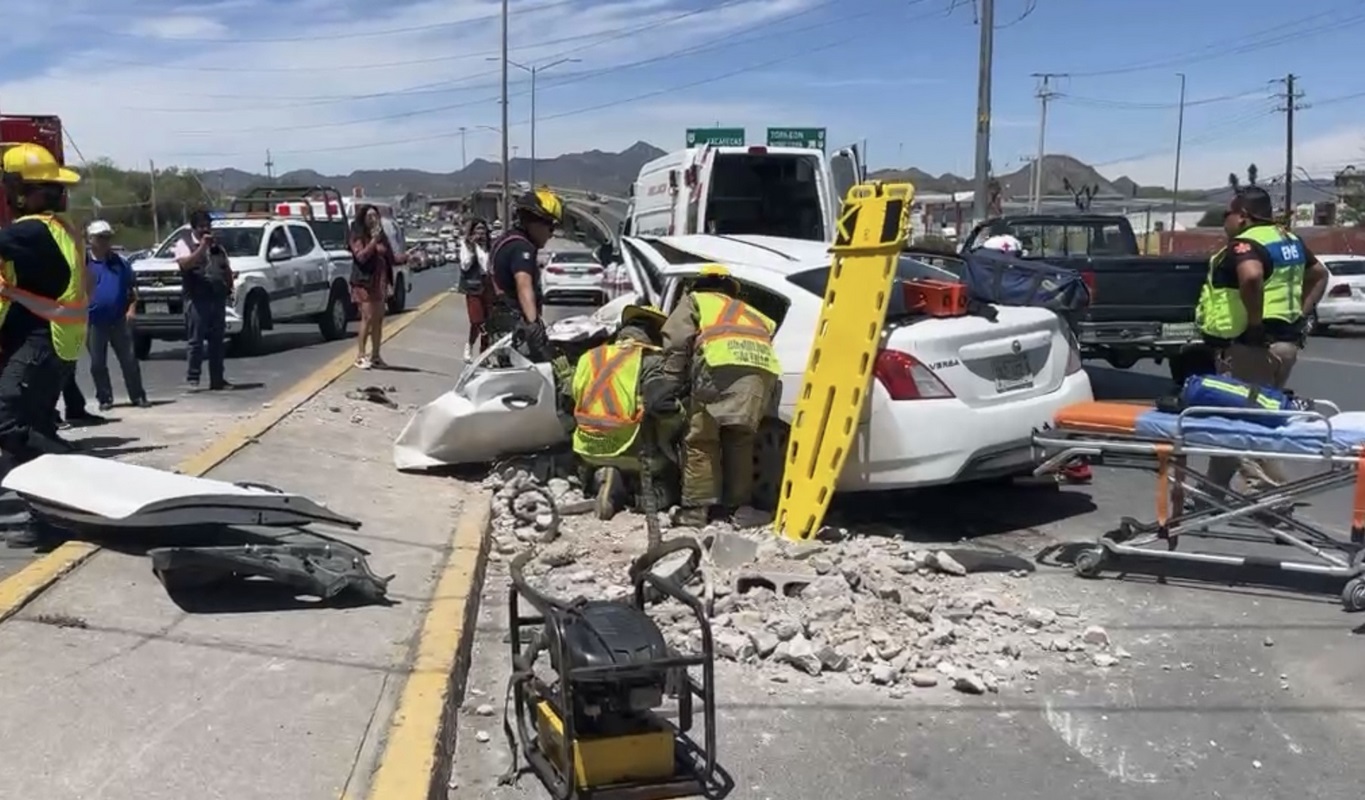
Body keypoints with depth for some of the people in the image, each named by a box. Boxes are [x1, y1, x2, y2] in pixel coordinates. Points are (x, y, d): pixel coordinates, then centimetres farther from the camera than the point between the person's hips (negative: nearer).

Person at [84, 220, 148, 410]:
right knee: (98, 364, 4)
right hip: (94, 322, -1)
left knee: (129, 360, 2)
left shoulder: (121, 262, 8)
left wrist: (131, 308, -1)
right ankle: (104, 399, 14)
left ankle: (138, 396, 8)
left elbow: (133, 288, 12)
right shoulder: (84, 262, -1)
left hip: (120, 320, 1)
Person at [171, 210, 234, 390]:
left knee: (218, 341, 8)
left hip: (218, 298, 6)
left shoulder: (217, 247, 20)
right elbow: (185, 263, -18)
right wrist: (202, 246, -20)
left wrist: (229, 287, 7)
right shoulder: (184, 243, 1)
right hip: (197, 299, -6)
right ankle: (192, 379, -1)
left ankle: (217, 379, 13)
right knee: (195, 340, -5)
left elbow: (227, 269, 23)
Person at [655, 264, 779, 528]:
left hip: (720, 366, -4)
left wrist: (672, 382, 8)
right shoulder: (748, 311, 43)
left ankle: (697, 508, 4)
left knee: (701, 441, 5)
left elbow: (676, 340, 11)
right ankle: (740, 507, 15)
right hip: (762, 368, 4)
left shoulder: (696, 300, 28)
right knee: (739, 441, 17)